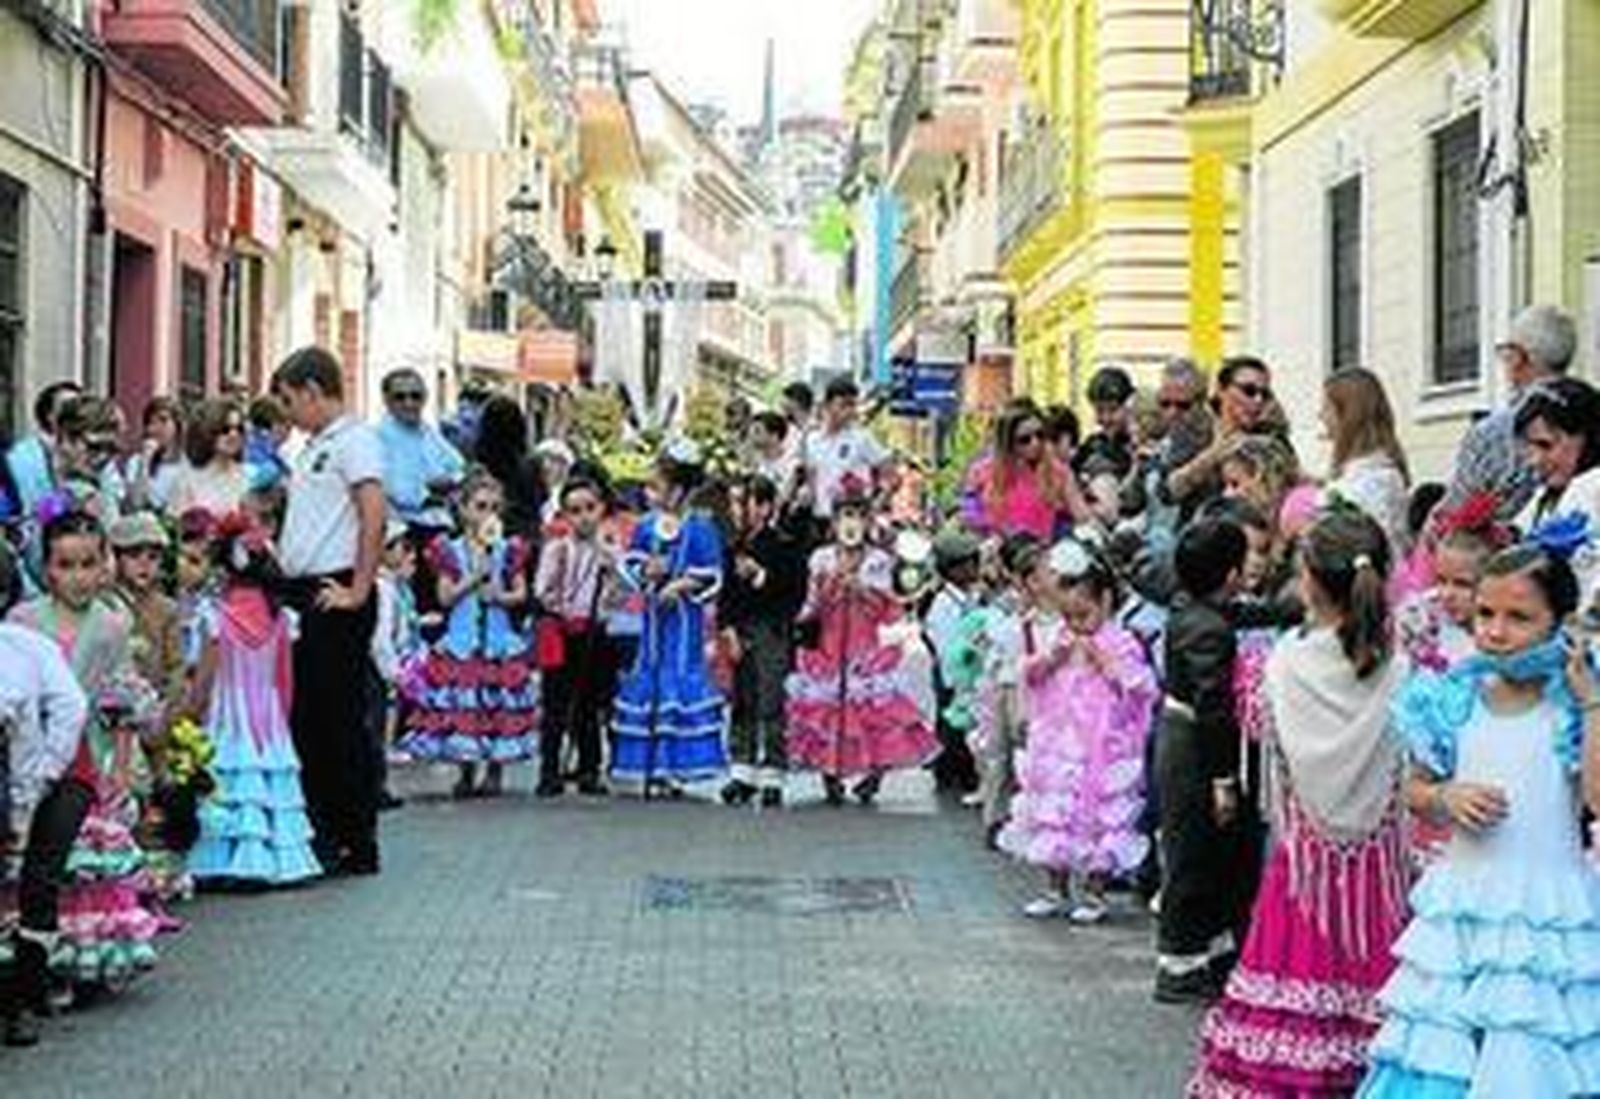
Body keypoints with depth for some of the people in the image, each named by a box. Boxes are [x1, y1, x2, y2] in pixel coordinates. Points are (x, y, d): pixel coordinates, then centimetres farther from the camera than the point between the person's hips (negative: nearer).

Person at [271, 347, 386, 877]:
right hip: (301, 594, 9)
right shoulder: (310, 448, 19)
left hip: (334, 598, -9)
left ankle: (358, 844, 3)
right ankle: (321, 833, 19)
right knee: (305, 719, 11)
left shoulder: (354, 440, -9)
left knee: (342, 720, -4)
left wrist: (358, 591, -20)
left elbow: (373, 517, -18)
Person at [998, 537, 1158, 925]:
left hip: (1102, 748, -5)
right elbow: (1029, 677, 6)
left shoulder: (1120, 643, -9)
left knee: (1099, 816, 2)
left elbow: (1142, 688, -16)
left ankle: (1093, 892, 13)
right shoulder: (1054, 637, 5)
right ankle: (1057, 889, 23)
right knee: (1054, 812, 10)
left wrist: (1103, 661, -19)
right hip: (1058, 744, 5)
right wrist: (1050, 657, -11)